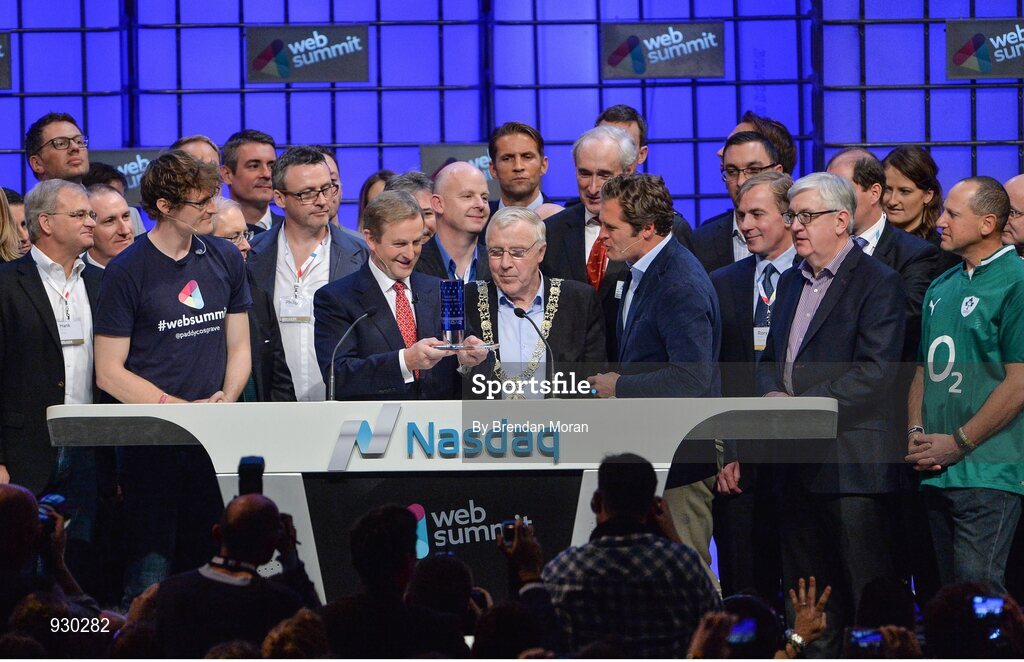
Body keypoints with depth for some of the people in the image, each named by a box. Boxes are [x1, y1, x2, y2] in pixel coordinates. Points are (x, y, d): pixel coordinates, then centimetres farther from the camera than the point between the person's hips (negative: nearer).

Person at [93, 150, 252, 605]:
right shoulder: (128, 271, -5)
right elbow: (110, 373, -5)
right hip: (151, 444, -4)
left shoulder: (225, 260, 10)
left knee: (206, 568, 5)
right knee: (152, 572, -7)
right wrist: (183, 409, -12)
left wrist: (226, 399, -3)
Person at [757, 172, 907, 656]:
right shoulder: (791, 283, 19)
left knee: (867, 599, -7)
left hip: (852, 465, -8)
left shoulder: (878, 283, -6)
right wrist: (773, 394, -1)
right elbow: (771, 358, 22)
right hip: (798, 462, 8)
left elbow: (875, 374, -15)